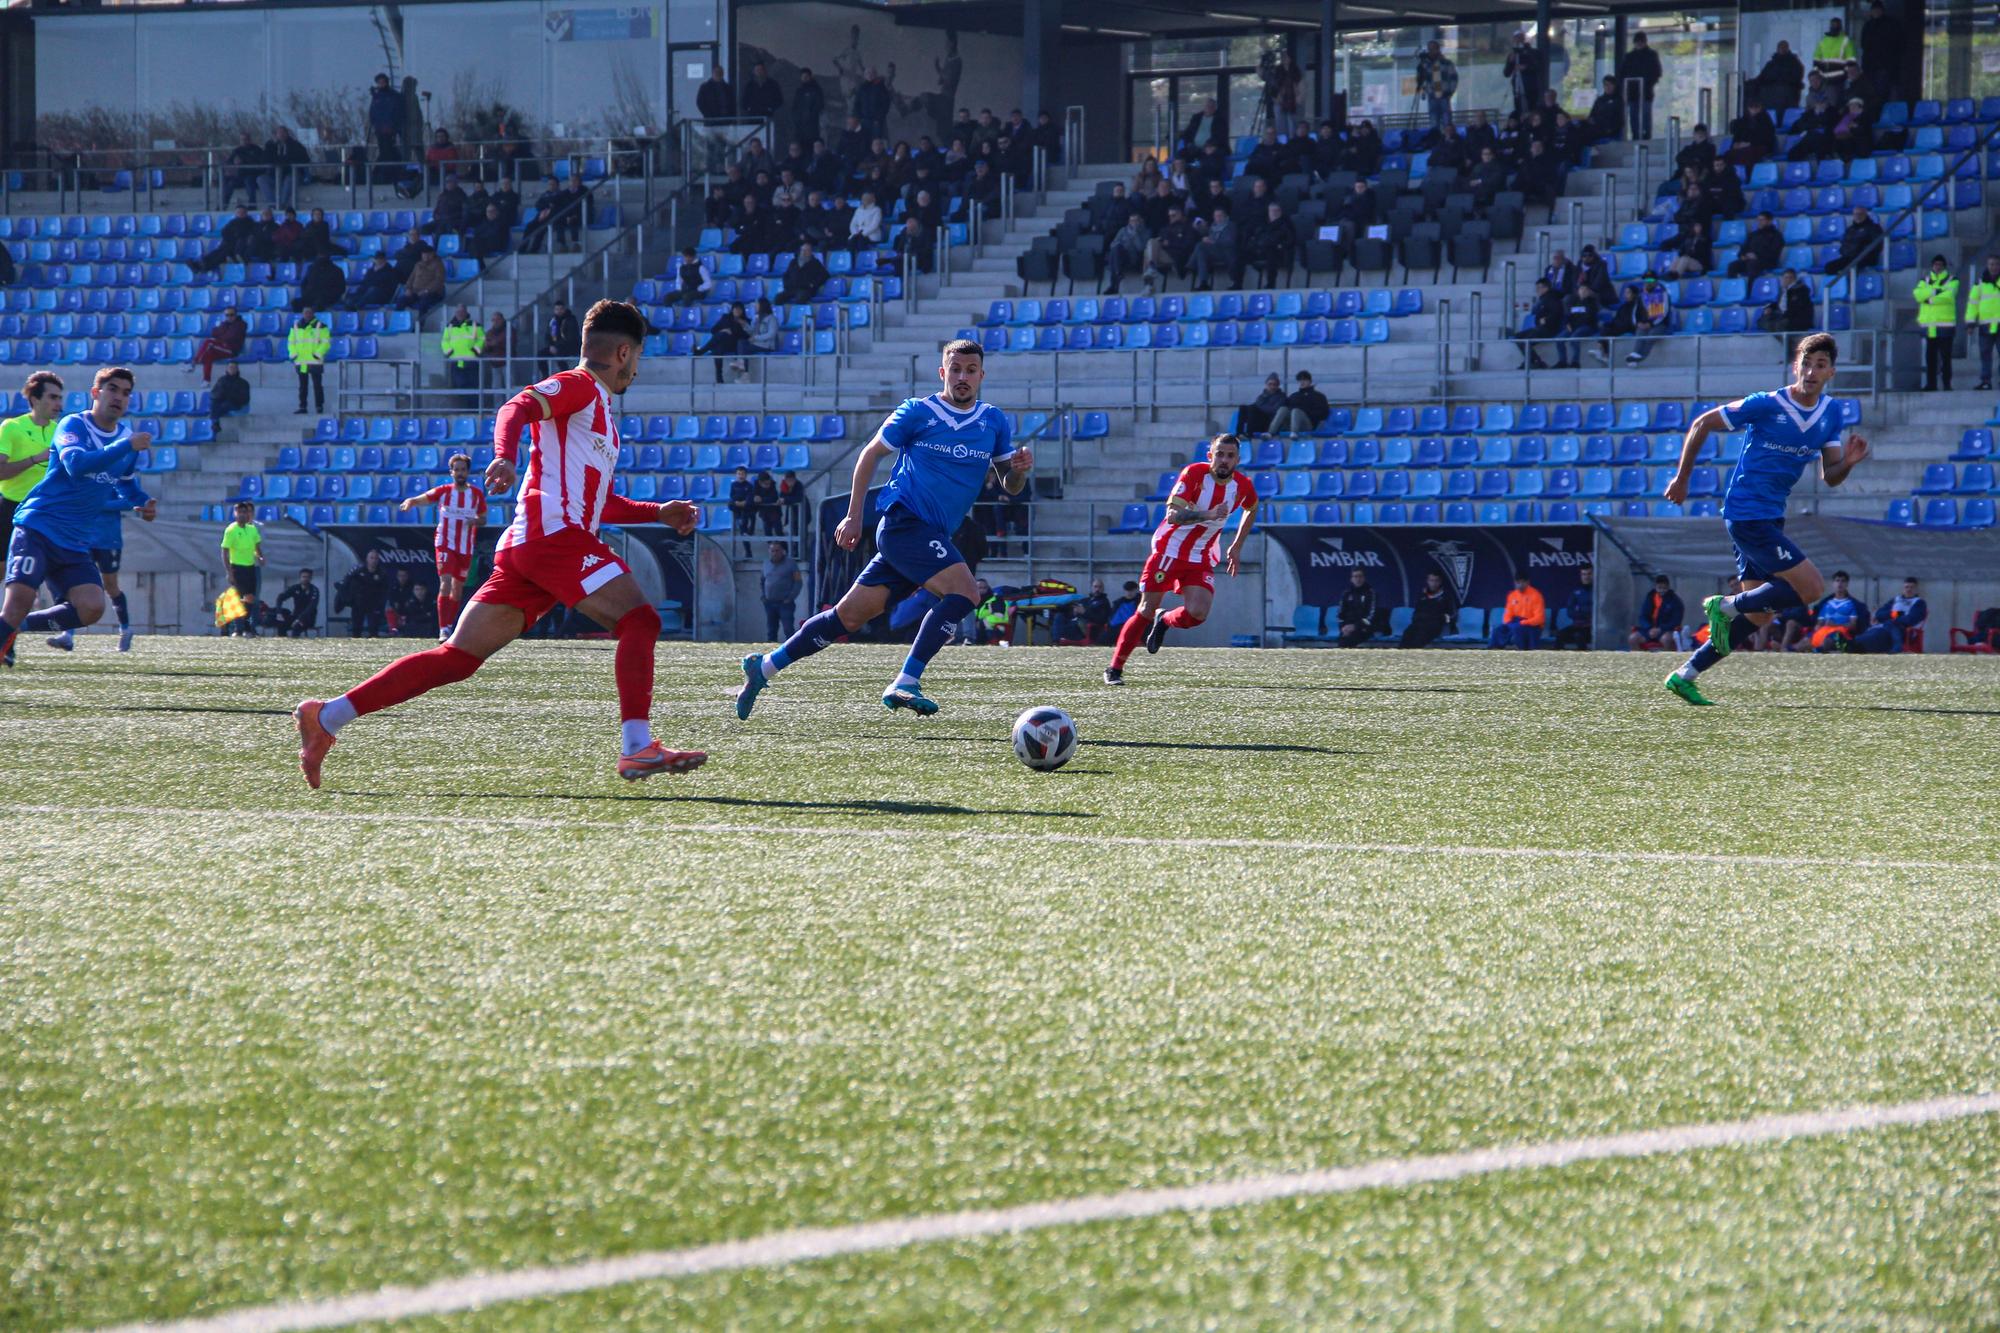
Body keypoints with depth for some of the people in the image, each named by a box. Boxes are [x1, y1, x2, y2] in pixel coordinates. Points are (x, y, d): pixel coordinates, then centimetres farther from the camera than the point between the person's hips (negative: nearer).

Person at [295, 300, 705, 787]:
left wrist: (658, 513, 30)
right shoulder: (578, 386, 2)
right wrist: (505, 456, -36)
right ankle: (637, 749, -26)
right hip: (553, 533, -10)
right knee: (639, 620, -15)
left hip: (524, 546, 10)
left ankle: (326, 717, 2)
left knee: (457, 658, 4)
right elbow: (516, 408, -17)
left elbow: (597, 503, 38)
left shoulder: (598, 408, 32)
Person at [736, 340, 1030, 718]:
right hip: (905, 520, -6)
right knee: (963, 591, -25)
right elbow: (871, 454, 8)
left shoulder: (994, 422, 12)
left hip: (933, 536, 6)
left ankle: (763, 667, 17)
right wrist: (854, 516, 4)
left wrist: (1019, 468, -9)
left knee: (850, 616, 7)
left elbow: (1010, 487, 15)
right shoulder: (917, 413, -2)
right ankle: (905, 684, -26)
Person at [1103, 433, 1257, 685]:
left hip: (1201, 558, 3)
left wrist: (1236, 548, 16)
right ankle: (1115, 668, 7)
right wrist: (1208, 515, -44)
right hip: (1169, 549, -3)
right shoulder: (1194, 474, -20)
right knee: (1147, 609, -5)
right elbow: (1173, 514, -31)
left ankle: (1163, 622, 20)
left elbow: (1251, 510, 19)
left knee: (1197, 614, -16)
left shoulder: (1242, 486, -6)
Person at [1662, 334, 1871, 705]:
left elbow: (1829, 477, 8)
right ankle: (1726, 606, -1)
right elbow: (1702, 424, -6)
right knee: (1811, 587, -15)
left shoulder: (1830, 413, 7)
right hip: (1747, 516, -8)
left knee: (1759, 615, 9)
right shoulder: (1765, 406, -14)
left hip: (1770, 517, 8)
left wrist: (1848, 461, -15)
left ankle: (1685, 675, 15)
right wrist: (1681, 477, -3)